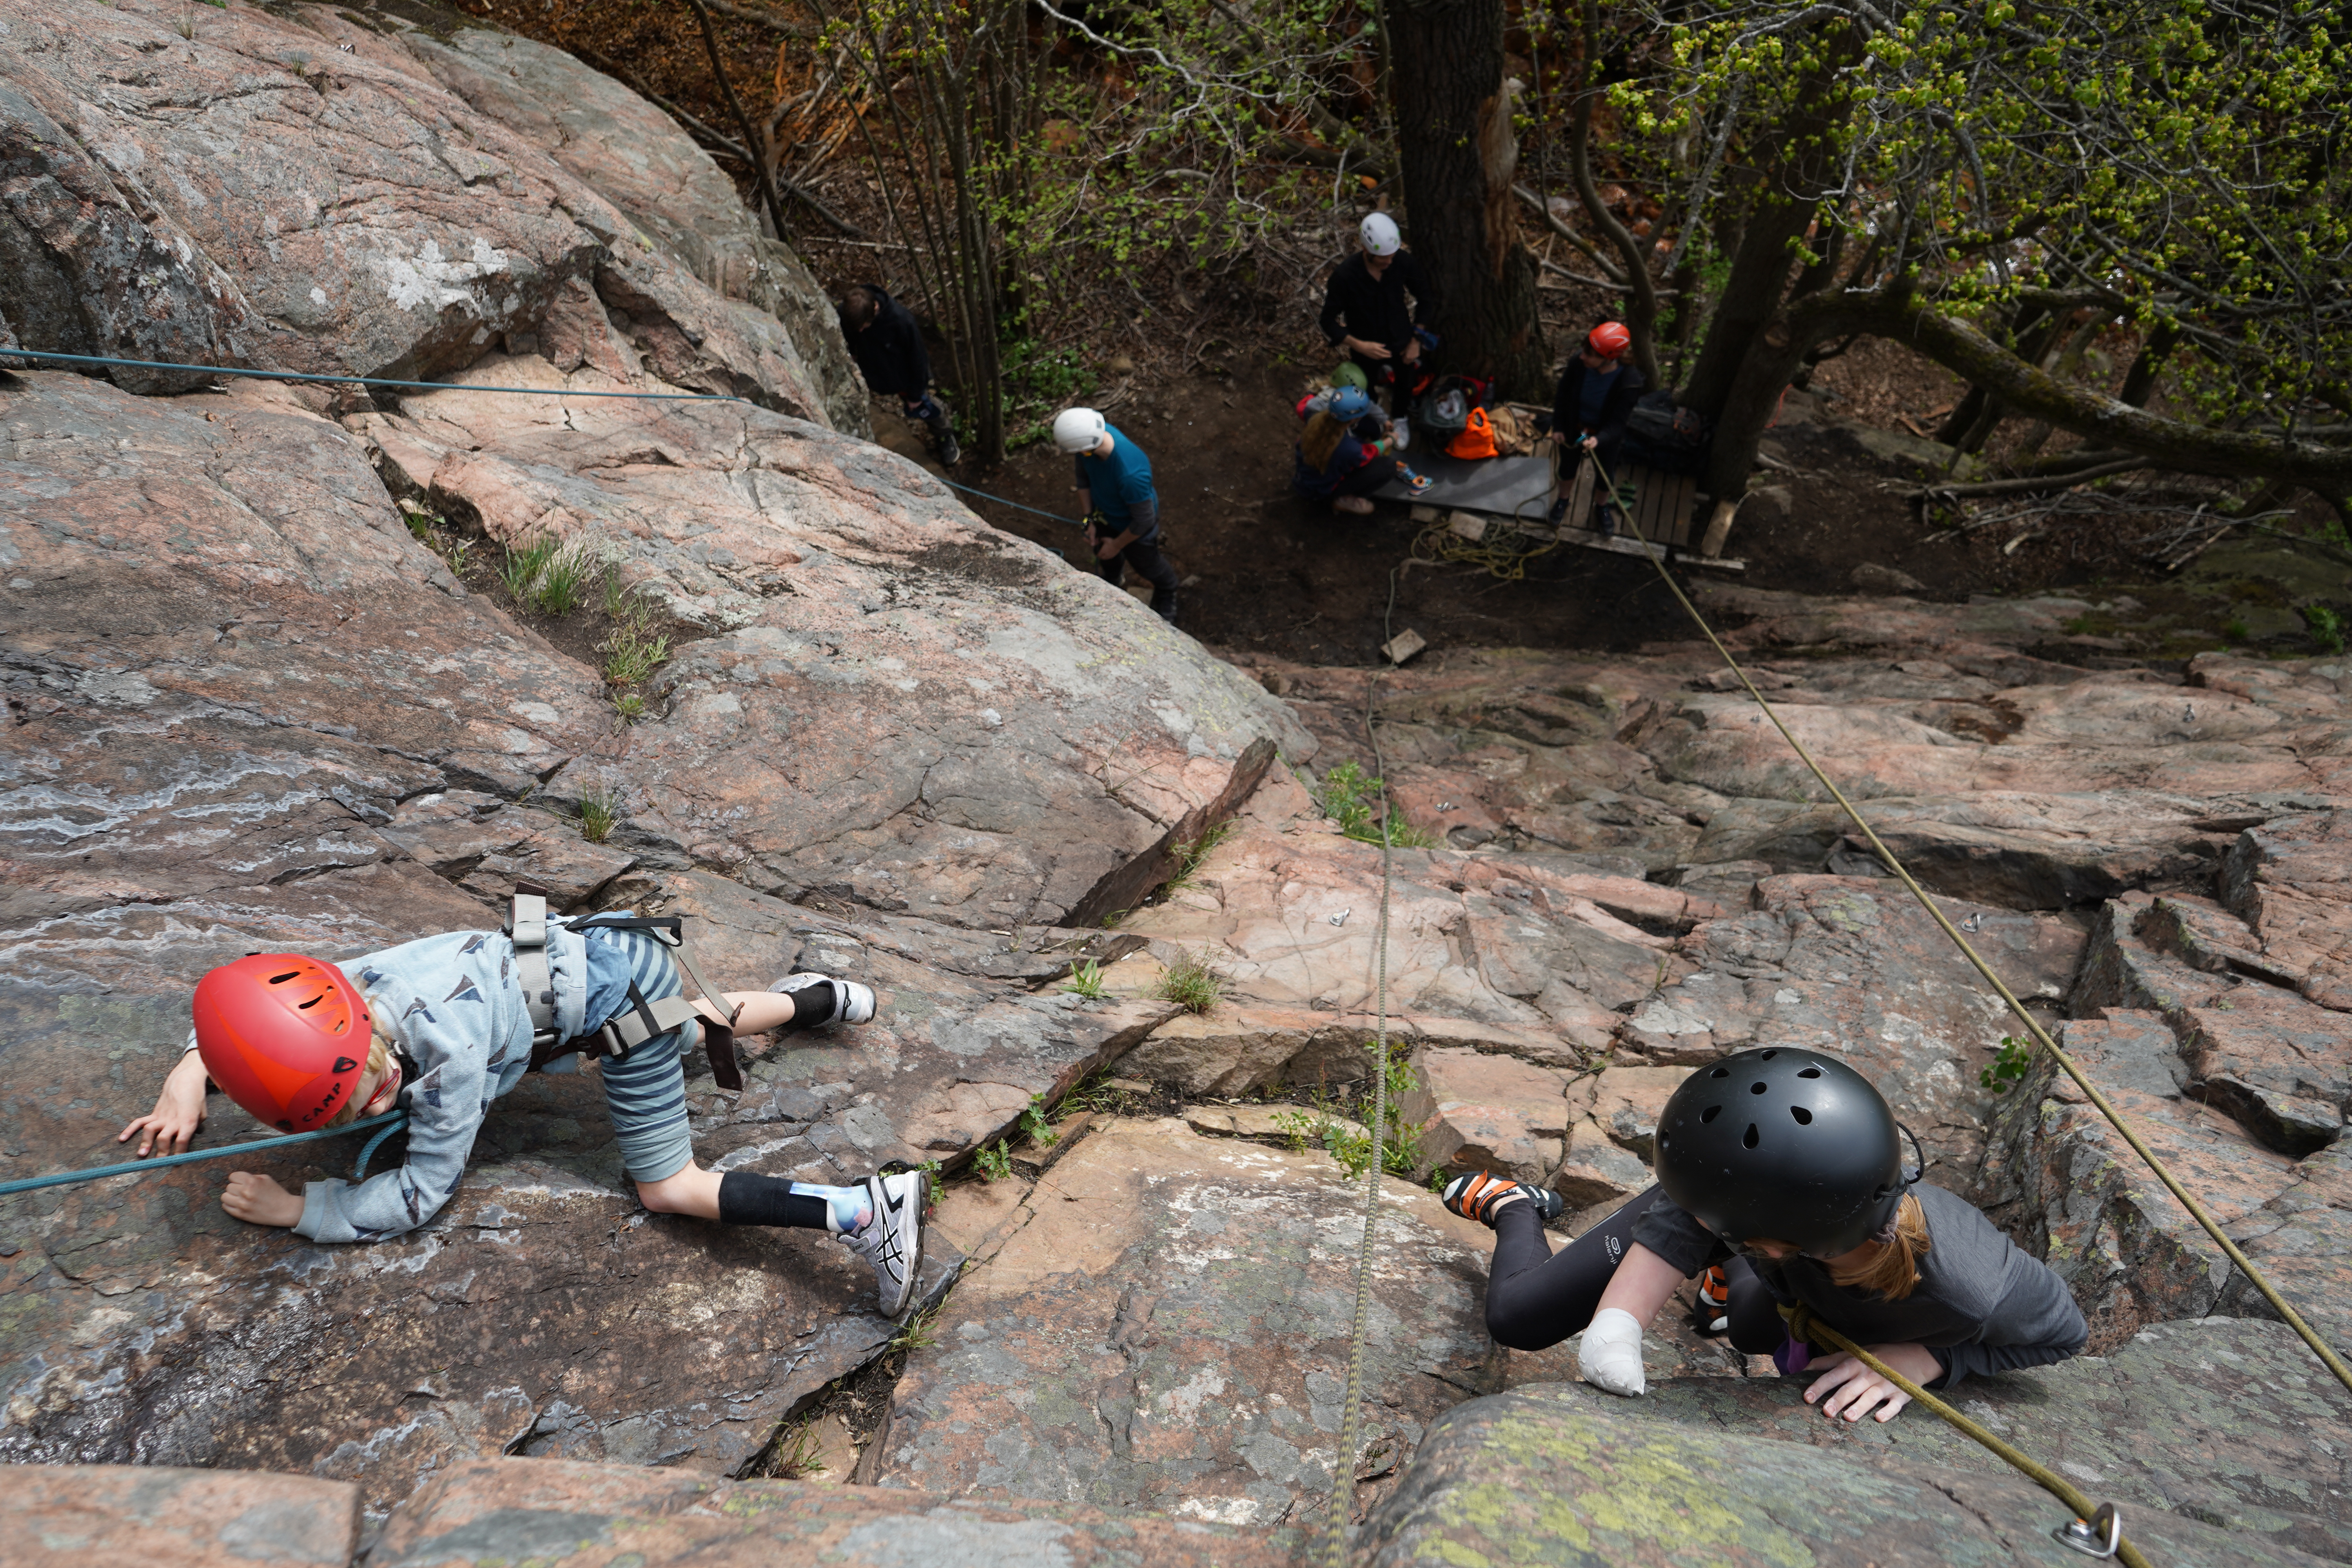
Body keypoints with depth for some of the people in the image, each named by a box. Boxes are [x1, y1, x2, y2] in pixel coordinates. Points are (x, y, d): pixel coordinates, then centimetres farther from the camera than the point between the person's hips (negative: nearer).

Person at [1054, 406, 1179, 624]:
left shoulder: (1132, 475, -49)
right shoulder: (1094, 432, -29)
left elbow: (1144, 521, -30)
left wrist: (1117, 545, -14)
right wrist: (1090, 519, -6)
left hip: (1135, 526, -6)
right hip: (1104, 512, 6)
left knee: (1147, 565, 25)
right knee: (1104, 554, 34)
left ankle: (1167, 594, 58)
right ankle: (1114, 578, 68)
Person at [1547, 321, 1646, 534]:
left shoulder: (1629, 382, -35)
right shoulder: (1578, 363, -29)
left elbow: (1617, 421, -28)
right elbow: (1563, 395, -10)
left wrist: (1599, 439, -46)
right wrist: (1558, 427, -7)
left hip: (1606, 436, -2)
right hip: (1574, 429, 2)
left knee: (1605, 475, 24)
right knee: (1568, 467, 28)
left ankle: (1603, 507, 56)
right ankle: (1563, 501, 58)